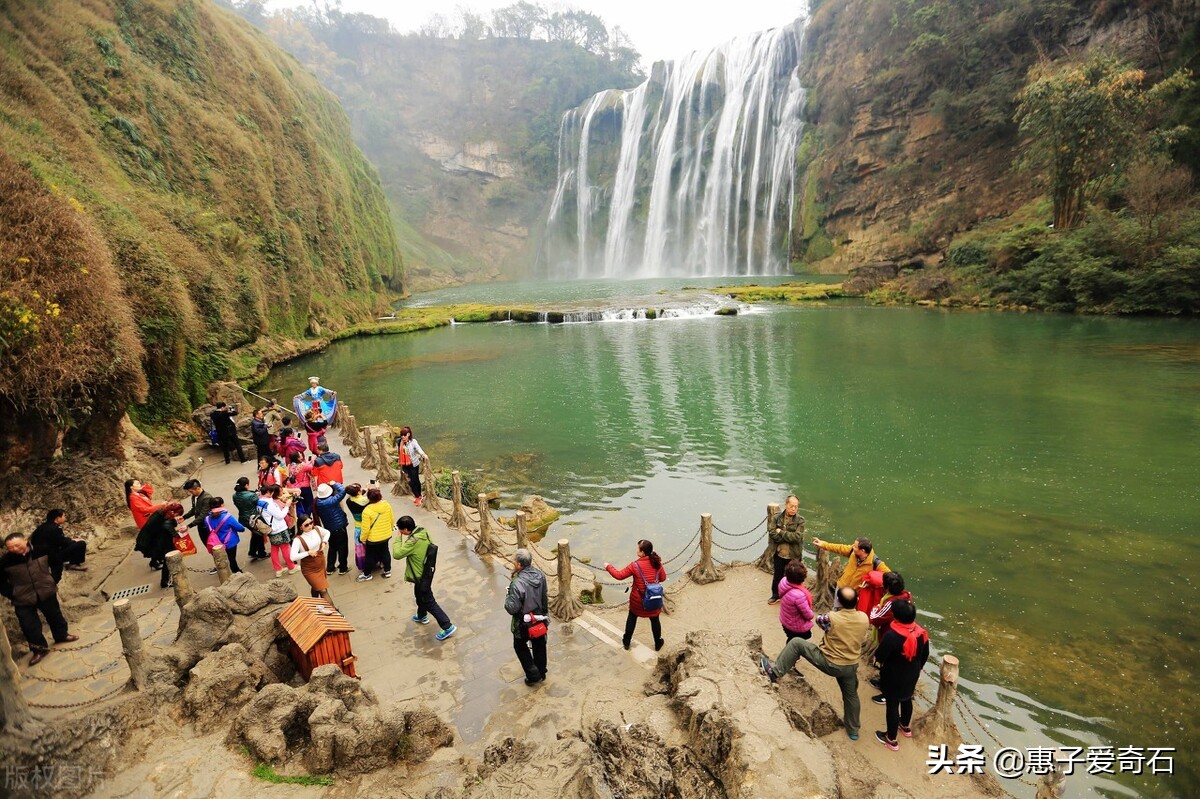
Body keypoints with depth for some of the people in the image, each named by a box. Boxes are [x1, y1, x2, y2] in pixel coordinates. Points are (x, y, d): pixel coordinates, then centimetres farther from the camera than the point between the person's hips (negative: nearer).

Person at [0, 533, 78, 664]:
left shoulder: (41, 550, -12)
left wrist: (54, 581, 7)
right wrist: (12, 595, -7)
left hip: (47, 593, 1)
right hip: (23, 600, -1)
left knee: (55, 616, 19)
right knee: (29, 626, 4)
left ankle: (62, 635, 44)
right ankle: (40, 649, 25)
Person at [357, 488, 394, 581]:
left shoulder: (367, 511, -27)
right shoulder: (387, 505, -12)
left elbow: (365, 528, -20)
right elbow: (392, 520, 1)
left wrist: (363, 539, -4)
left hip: (373, 539, -4)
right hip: (386, 535, 5)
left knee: (370, 556, 15)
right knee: (385, 552, 24)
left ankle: (367, 574, 32)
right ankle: (387, 570, 37)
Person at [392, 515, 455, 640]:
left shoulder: (413, 541, -33)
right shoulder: (423, 531, -7)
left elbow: (397, 554, -28)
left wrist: (398, 538, -18)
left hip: (421, 576, -9)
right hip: (426, 571, 9)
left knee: (429, 602, 3)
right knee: (419, 595, 32)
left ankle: (447, 627, 7)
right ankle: (422, 616, 56)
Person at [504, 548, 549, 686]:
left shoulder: (518, 583, -35)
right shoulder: (540, 575, -14)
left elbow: (512, 608, -27)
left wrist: (507, 598, -9)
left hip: (524, 623, -5)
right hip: (540, 619, 5)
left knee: (520, 646, 21)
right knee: (539, 646, 24)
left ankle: (533, 675, 23)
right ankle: (541, 673, 42)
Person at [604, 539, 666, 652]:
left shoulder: (635, 565, -22)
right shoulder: (657, 563, -13)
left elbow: (619, 575, -14)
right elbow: (663, 578, 2)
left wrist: (608, 567, -1)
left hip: (638, 599, -2)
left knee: (632, 618, 21)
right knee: (655, 620, 20)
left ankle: (626, 642, 34)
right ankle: (658, 643, 35)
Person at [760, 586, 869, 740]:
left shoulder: (833, 618, -26)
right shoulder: (864, 618, -15)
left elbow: (819, 620, -3)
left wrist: (835, 611, 8)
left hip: (829, 663, -5)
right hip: (851, 666, 5)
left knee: (796, 643, 3)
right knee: (851, 695, 27)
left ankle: (774, 671, 7)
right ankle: (853, 730, 44)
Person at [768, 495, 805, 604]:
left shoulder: (800, 520, -12)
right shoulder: (777, 517, -6)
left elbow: (797, 537, -22)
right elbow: (773, 534, -14)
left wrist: (781, 532, -18)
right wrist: (788, 538, -20)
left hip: (794, 555, -2)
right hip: (779, 554, 2)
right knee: (778, 576, 19)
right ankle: (775, 595, 39)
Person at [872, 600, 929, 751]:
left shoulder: (891, 635, -35)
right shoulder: (921, 632, -14)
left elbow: (879, 657, -24)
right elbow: (925, 655, 2)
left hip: (893, 678, -6)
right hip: (912, 676, 6)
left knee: (892, 706, 12)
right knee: (907, 700, 29)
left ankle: (891, 739, 29)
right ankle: (906, 727, 53)